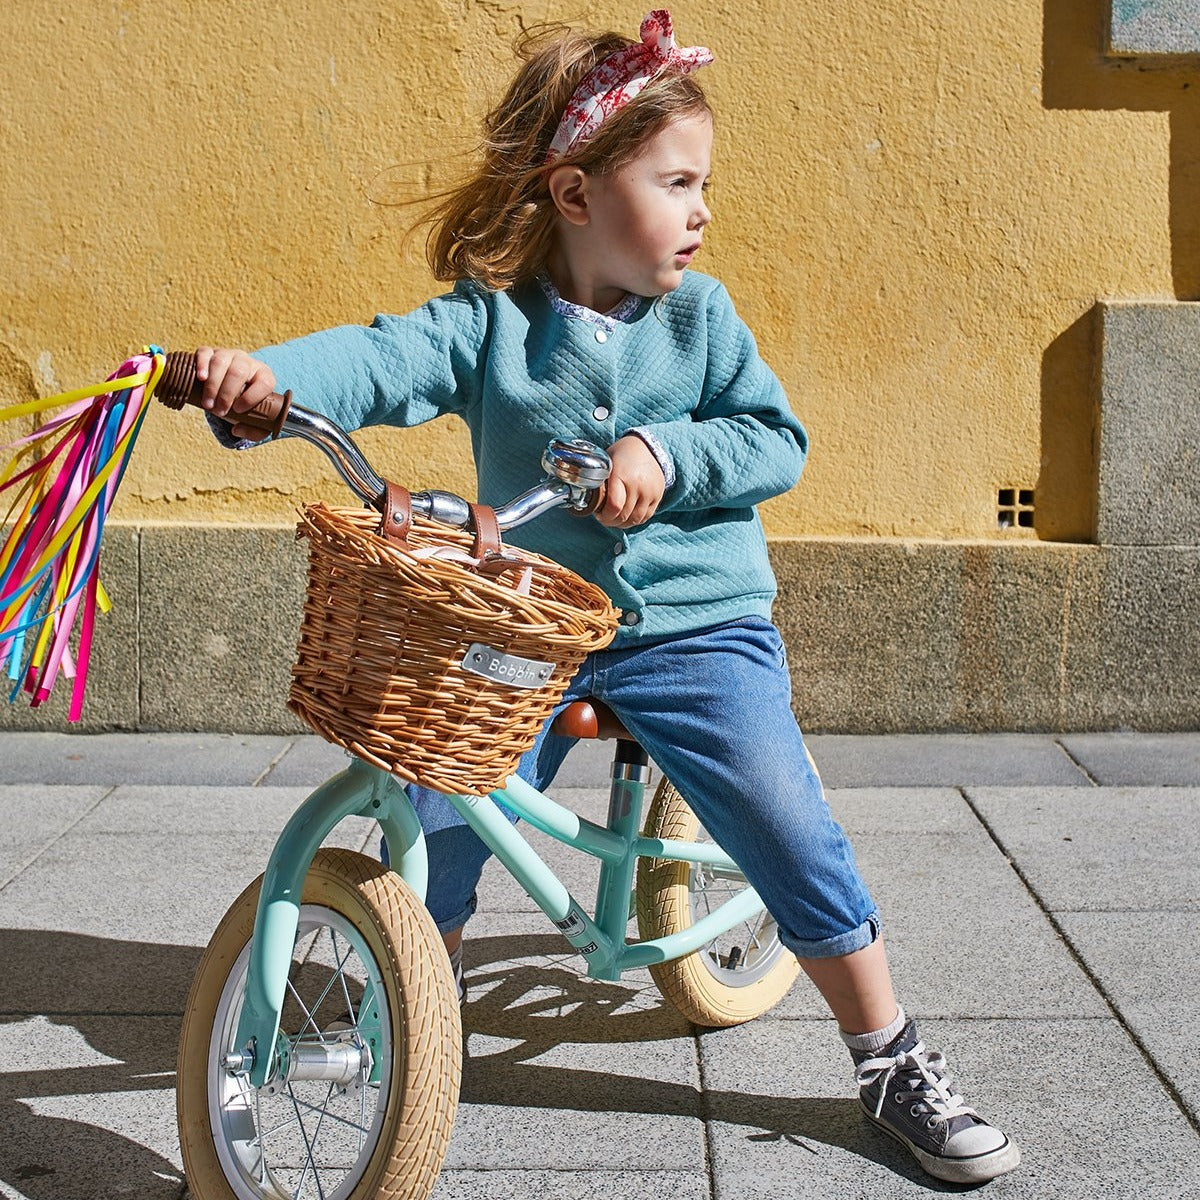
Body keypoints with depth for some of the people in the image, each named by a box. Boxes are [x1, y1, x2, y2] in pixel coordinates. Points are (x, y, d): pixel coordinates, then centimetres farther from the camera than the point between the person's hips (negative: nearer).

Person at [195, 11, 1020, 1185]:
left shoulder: (698, 313, -1)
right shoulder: (489, 320, -5)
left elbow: (776, 440, -4)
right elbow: (383, 358, -21)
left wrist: (668, 453, -21)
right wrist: (264, 374, -40)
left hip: (696, 624, 0)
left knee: (794, 838, -8)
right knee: (435, 824, -4)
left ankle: (893, 1063, 11)